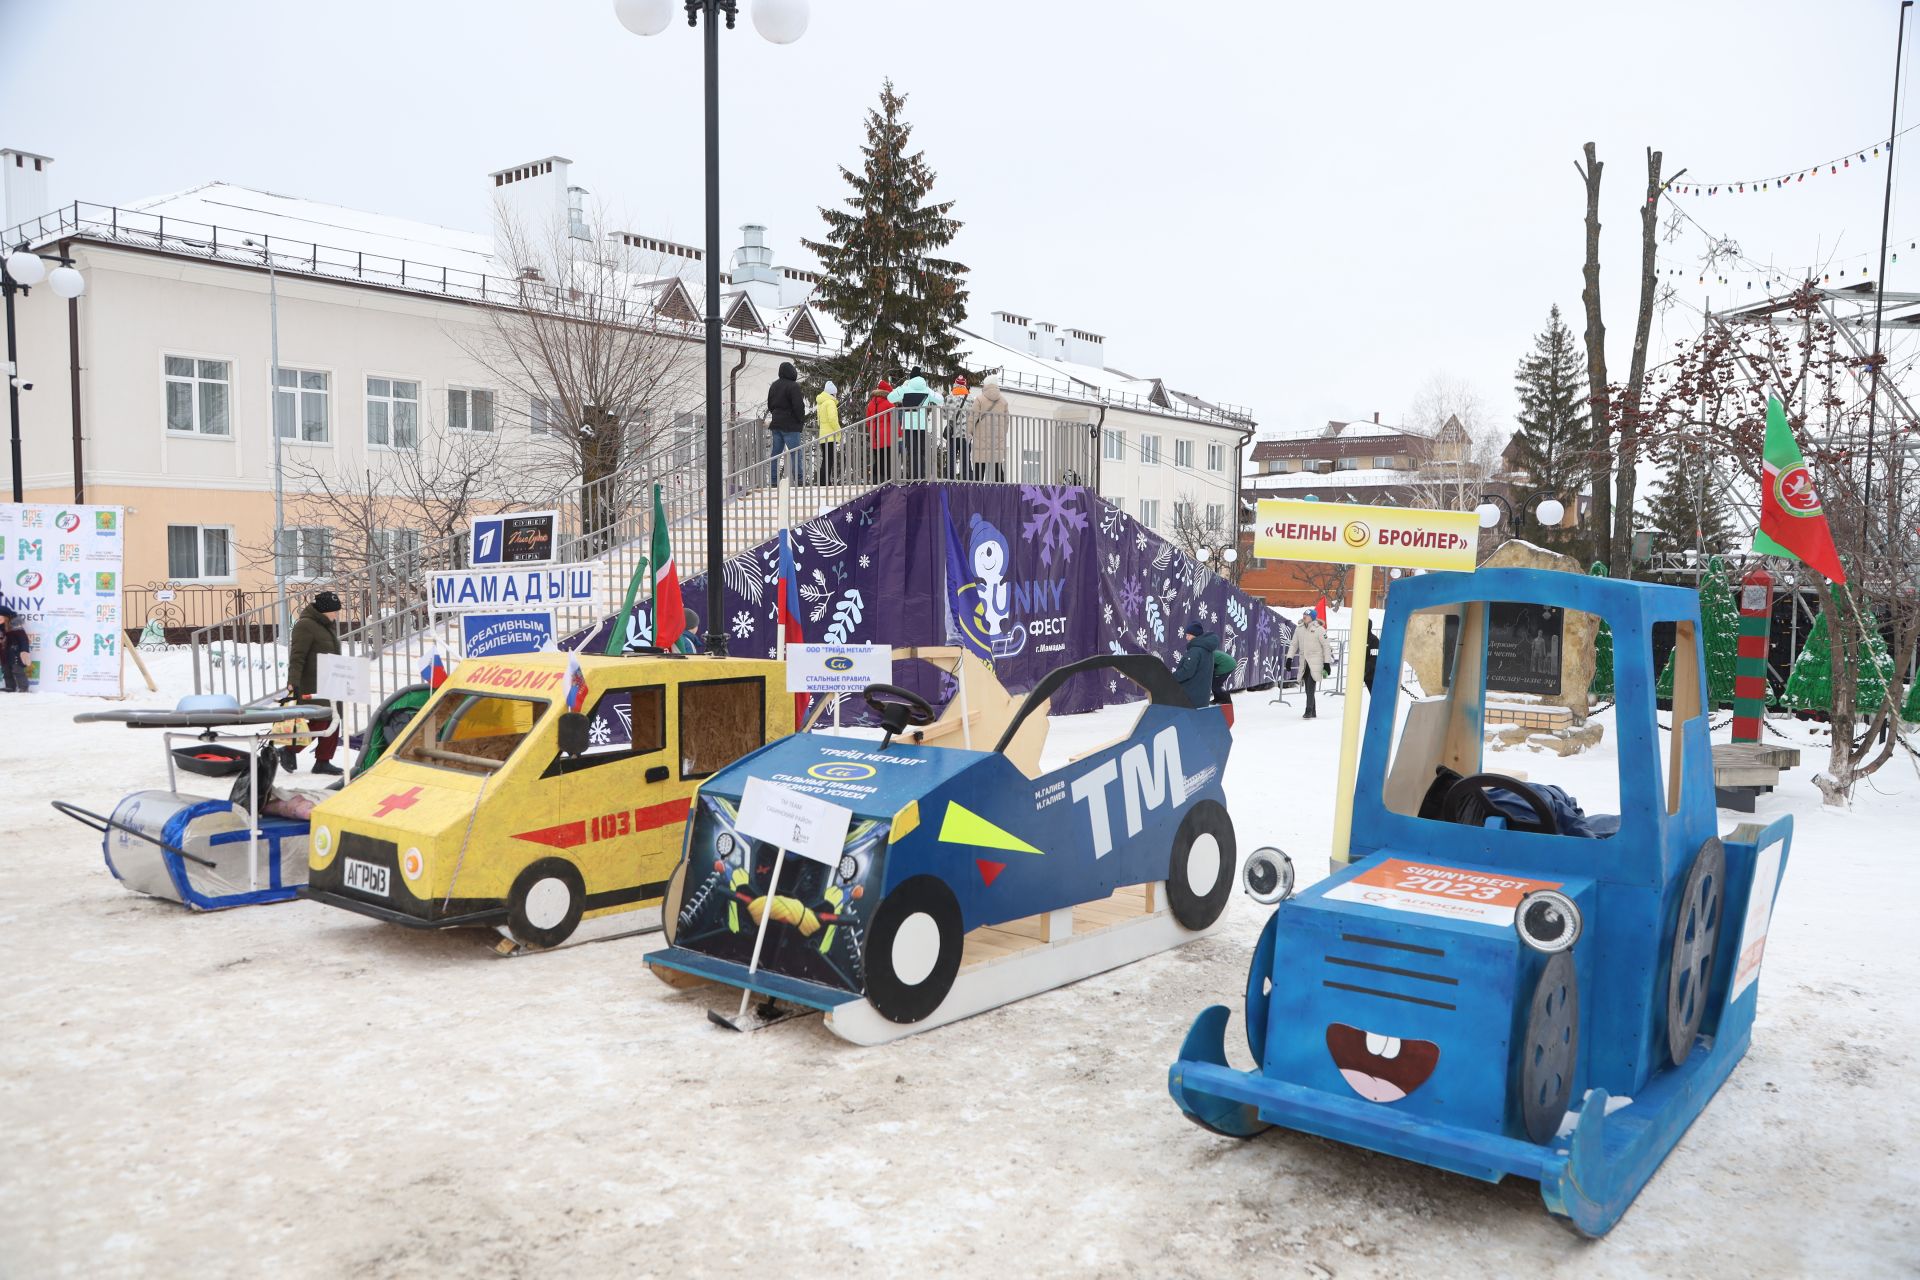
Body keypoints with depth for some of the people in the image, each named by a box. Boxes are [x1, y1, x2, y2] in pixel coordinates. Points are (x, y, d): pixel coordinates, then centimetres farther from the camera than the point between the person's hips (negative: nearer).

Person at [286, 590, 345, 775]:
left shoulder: (329, 625, 18)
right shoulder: (305, 625, -12)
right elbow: (297, 657, -18)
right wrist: (293, 682, -26)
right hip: (313, 686, -9)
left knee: (332, 723, 7)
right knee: (318, 724, -11)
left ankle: (323, 761, 13)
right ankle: (290, 750, 5)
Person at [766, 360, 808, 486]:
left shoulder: (774, 385, 11)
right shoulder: (793, 386, -14)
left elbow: (770, 405, 19)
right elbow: (798, 406, -16)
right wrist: (802, 421, -6)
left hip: (776, 423, 8)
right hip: (790, 425, -8)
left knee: (776, 452, 10)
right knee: (795, 452, -4)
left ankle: (773, 479, 11)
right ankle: (799, 478, -3)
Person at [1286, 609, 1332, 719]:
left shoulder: (1319, 629, -6)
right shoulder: (1299, 629, 9)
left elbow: (1326, 646, -2)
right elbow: (1293, 644, 16)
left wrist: (1327, 663, -5)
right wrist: (1289, 658, 5)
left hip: (1315, 662, -5)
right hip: (1304, 663, 5)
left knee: (1310, 686, -15)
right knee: (1308, 687, 7)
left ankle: (1309, 711, -15)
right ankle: (1313, 712, 17)